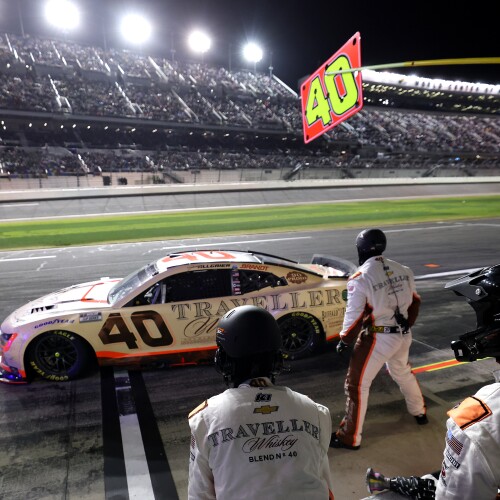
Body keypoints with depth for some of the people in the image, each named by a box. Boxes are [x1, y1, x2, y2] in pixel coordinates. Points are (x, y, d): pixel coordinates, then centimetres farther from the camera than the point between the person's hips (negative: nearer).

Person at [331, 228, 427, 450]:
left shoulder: (360, 278, -19)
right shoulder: (403, 270, 0)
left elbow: (355, 316, -16)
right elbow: (414, 302, 11)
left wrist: (344, 340, -1)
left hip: (378, 338, -7)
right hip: (403, 334, 7)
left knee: (357, 384, 5)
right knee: (403, 372, 32)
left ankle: (350, 437, 13)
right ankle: (419, 412, 53)